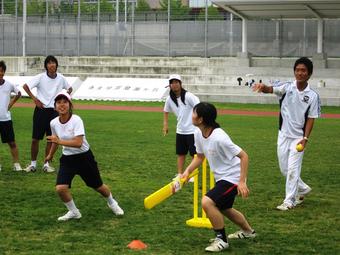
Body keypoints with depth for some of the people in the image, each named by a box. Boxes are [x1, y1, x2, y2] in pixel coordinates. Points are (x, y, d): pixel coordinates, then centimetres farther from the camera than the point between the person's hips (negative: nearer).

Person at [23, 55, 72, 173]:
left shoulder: (61, 78, 1)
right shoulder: (41, 77, -9)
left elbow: (69, 88, 17)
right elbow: (25, 86, -6)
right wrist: (35, 99, -10)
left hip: (54, 111, 2)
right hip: (41, 110, -2)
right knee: (35, 139, 1)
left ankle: (46, 164, 14)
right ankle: (33, 164, 14)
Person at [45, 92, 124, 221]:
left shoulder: (76, 120, -22)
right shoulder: (54, 123, -6)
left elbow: (78, 143, -32)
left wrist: (60, 141, -39)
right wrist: (50, 155, 29)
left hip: (84, 157, -3)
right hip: (67, 159, 3)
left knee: (98, 186, 13)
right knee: (60, 188, -17)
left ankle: (112, 203, 45)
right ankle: (73, 212, 8)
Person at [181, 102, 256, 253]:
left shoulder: (219, 138, -30)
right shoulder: (198, 134, -5)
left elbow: (243, 156, -24)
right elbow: (200, 156, 11)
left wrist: (242, 182, -28)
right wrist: (187, 171, -4)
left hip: (232, 177, -10)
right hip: (221, 177, 10)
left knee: (207, 202, -26)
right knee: (223, 208, 28)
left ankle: (221, 239, -8)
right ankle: (248, 231, 53)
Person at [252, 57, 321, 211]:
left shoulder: (312, 96, -7)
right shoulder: (287, 87, -4)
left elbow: (311, 119, -5)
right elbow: (271, 89, -22)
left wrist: (305, 138, -15)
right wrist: (263, 87, -46)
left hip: (298, 137, -3)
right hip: (283, 135, 3)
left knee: (293, 169, -6)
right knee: (284, 168, 13)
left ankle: (289, 201, 4)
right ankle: (303, 188, 35)